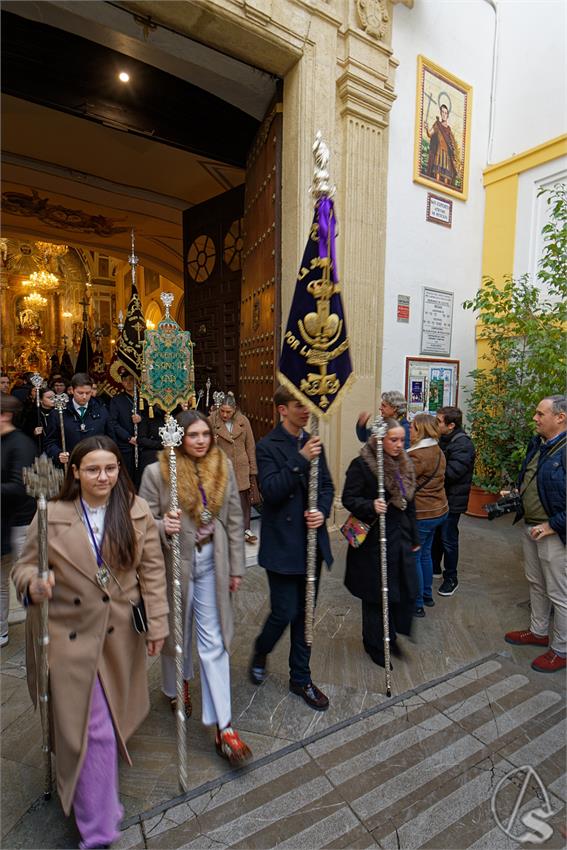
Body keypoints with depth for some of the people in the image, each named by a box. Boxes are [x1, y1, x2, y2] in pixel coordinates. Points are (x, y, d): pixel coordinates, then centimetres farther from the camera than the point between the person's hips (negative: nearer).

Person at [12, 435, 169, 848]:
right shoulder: (51, 515, -9)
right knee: (89, 729, 4)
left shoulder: (137, 511, -8)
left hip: (120, 635, 2)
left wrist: (157, 623, -4)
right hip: (69, 636, -2)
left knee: (110, 720, 23)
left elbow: (152, 570, -5)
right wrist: (33, 584, -25)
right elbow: (25, 566, -2)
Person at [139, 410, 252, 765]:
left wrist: (236, 566, 3)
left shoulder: (223, 466, -4)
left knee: (214, 642, 5)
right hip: (175, 563, -1)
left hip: (212, 562, 1)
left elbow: (234, 519, 1)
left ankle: (224, 727, 18)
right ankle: (176, 687, 52)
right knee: (176, 631, 21)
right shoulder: (157, 472, -12)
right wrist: (163, 526, -29)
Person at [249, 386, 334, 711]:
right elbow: (271, 491, -21)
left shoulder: (313, 443, 7)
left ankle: (301, 678, 35)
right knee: (284, 612, 2)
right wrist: (300, 459, -27)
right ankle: (261, 652, 36)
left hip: (312, 543, 5)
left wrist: (322, 511, -9)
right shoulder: (267, 447, -10)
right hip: (283, 545, -5)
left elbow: (327, 485, 9)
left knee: (304, 613, 16)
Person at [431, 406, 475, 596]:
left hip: (452, 500, -8)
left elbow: (451, 473, -28)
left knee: (448, 539, 4)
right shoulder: (443, 439, 6)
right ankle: (434, 567, 38)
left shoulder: (463, 444, -21)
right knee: (435, 534, 20)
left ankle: (451, 578, 21)